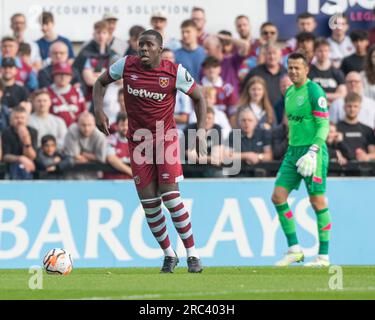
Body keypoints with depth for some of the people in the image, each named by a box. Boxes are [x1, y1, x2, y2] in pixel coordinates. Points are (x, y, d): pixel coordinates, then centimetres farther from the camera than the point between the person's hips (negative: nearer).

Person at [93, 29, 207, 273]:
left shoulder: (175, 72, -11)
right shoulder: (126, 65, -4)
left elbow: (198, 96, 4)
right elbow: (101, 82, 13)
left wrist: (201, 129, -5)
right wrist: (98, 111, -2)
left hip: (166, 139, -3)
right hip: (138, 141, 3)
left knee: (170, 195, -14)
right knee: (149, 202, 2)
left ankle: (192, 254, -5)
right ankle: (169, 254, 19)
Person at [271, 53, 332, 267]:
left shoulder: (314, 91, -10)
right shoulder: (290, 92, 15)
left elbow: (324, 125, -15)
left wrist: (313, 152, -22)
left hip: (312, 150, -8)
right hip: (293, 151, 8)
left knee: (318, 202, -5)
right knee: (278, 196, -1)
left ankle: (324, 256, 2)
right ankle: (294, 250, 6)